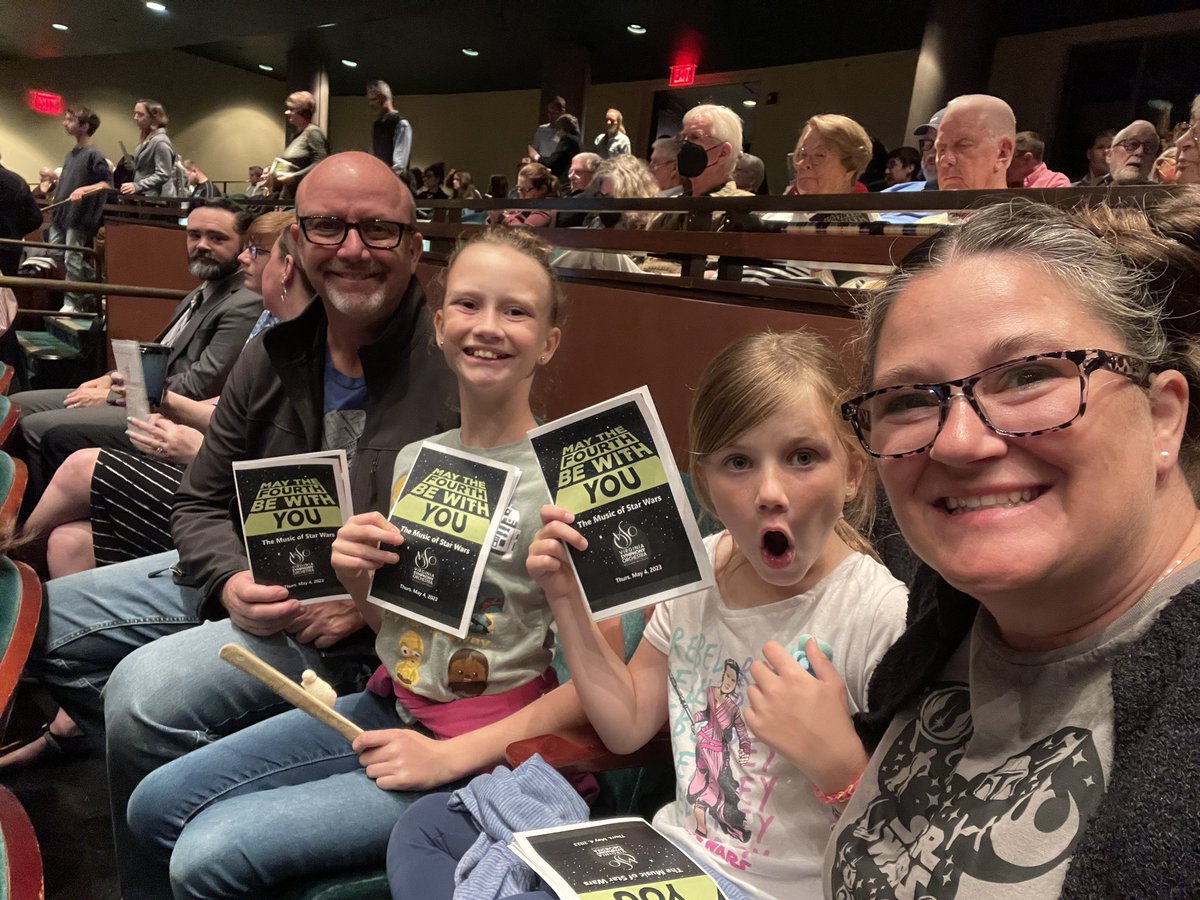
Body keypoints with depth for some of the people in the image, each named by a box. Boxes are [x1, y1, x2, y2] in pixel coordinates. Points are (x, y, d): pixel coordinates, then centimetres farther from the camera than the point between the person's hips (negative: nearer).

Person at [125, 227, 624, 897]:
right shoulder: (415, 458, 2)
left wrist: (450, 758, -18)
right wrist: (359, 583, -9)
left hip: (481, 749, -6)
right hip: (391, 706, 7)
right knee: (157, 805, 5)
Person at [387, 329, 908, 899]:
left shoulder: (883, 618, -22)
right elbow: (628, 724, 7)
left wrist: (835, 759, -33)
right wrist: (565, 598, -1)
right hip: (670, 851, 7)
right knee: (427, 824, 5)